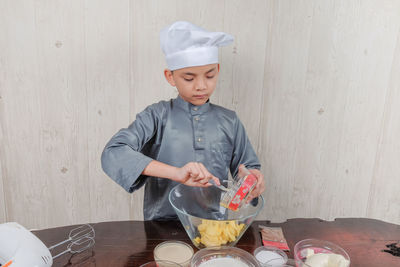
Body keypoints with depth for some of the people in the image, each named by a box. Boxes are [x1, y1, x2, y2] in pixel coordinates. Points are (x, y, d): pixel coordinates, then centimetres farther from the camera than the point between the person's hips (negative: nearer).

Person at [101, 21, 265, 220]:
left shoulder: (229, 121, 5)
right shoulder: (158, 116, -3)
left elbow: (247, 167, 14)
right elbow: (113, 153, -17)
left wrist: (254, 178, -10)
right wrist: (176, 173, -27)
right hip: (162, 226, -3)